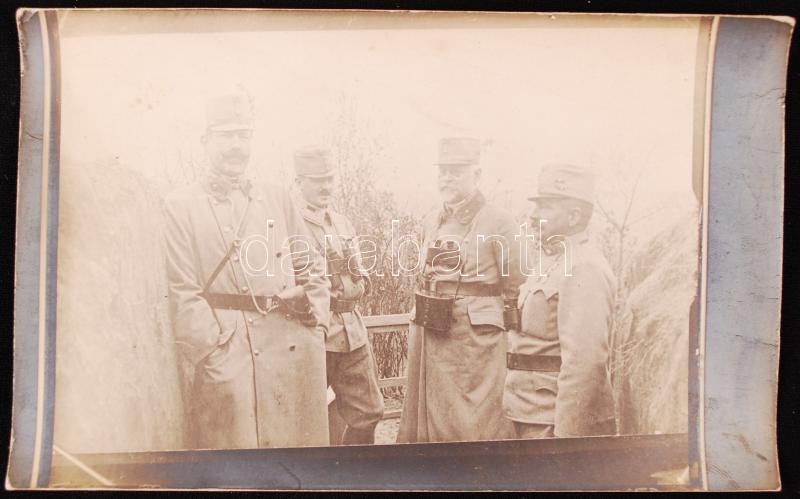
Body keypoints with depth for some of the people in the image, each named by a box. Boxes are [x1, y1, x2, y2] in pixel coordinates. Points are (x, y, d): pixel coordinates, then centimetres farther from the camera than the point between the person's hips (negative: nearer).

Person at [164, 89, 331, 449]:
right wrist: (215, 357, -13)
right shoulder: (180, 207, 1)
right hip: (228, 362, -4)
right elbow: (182, 295, -6)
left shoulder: (278, 199, 13)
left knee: (302, 442, 12)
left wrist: (316, 324, 3)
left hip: (296, 355, 4)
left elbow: (313, 267, 16)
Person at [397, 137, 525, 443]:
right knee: (423, 424, 14)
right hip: (429, 339, 6)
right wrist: (423, 317, 16)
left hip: (475, 344, -6)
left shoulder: (498, 223, -7)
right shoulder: (431, 223, 10)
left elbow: (516, 291, -3)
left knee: (476, 429, 2)